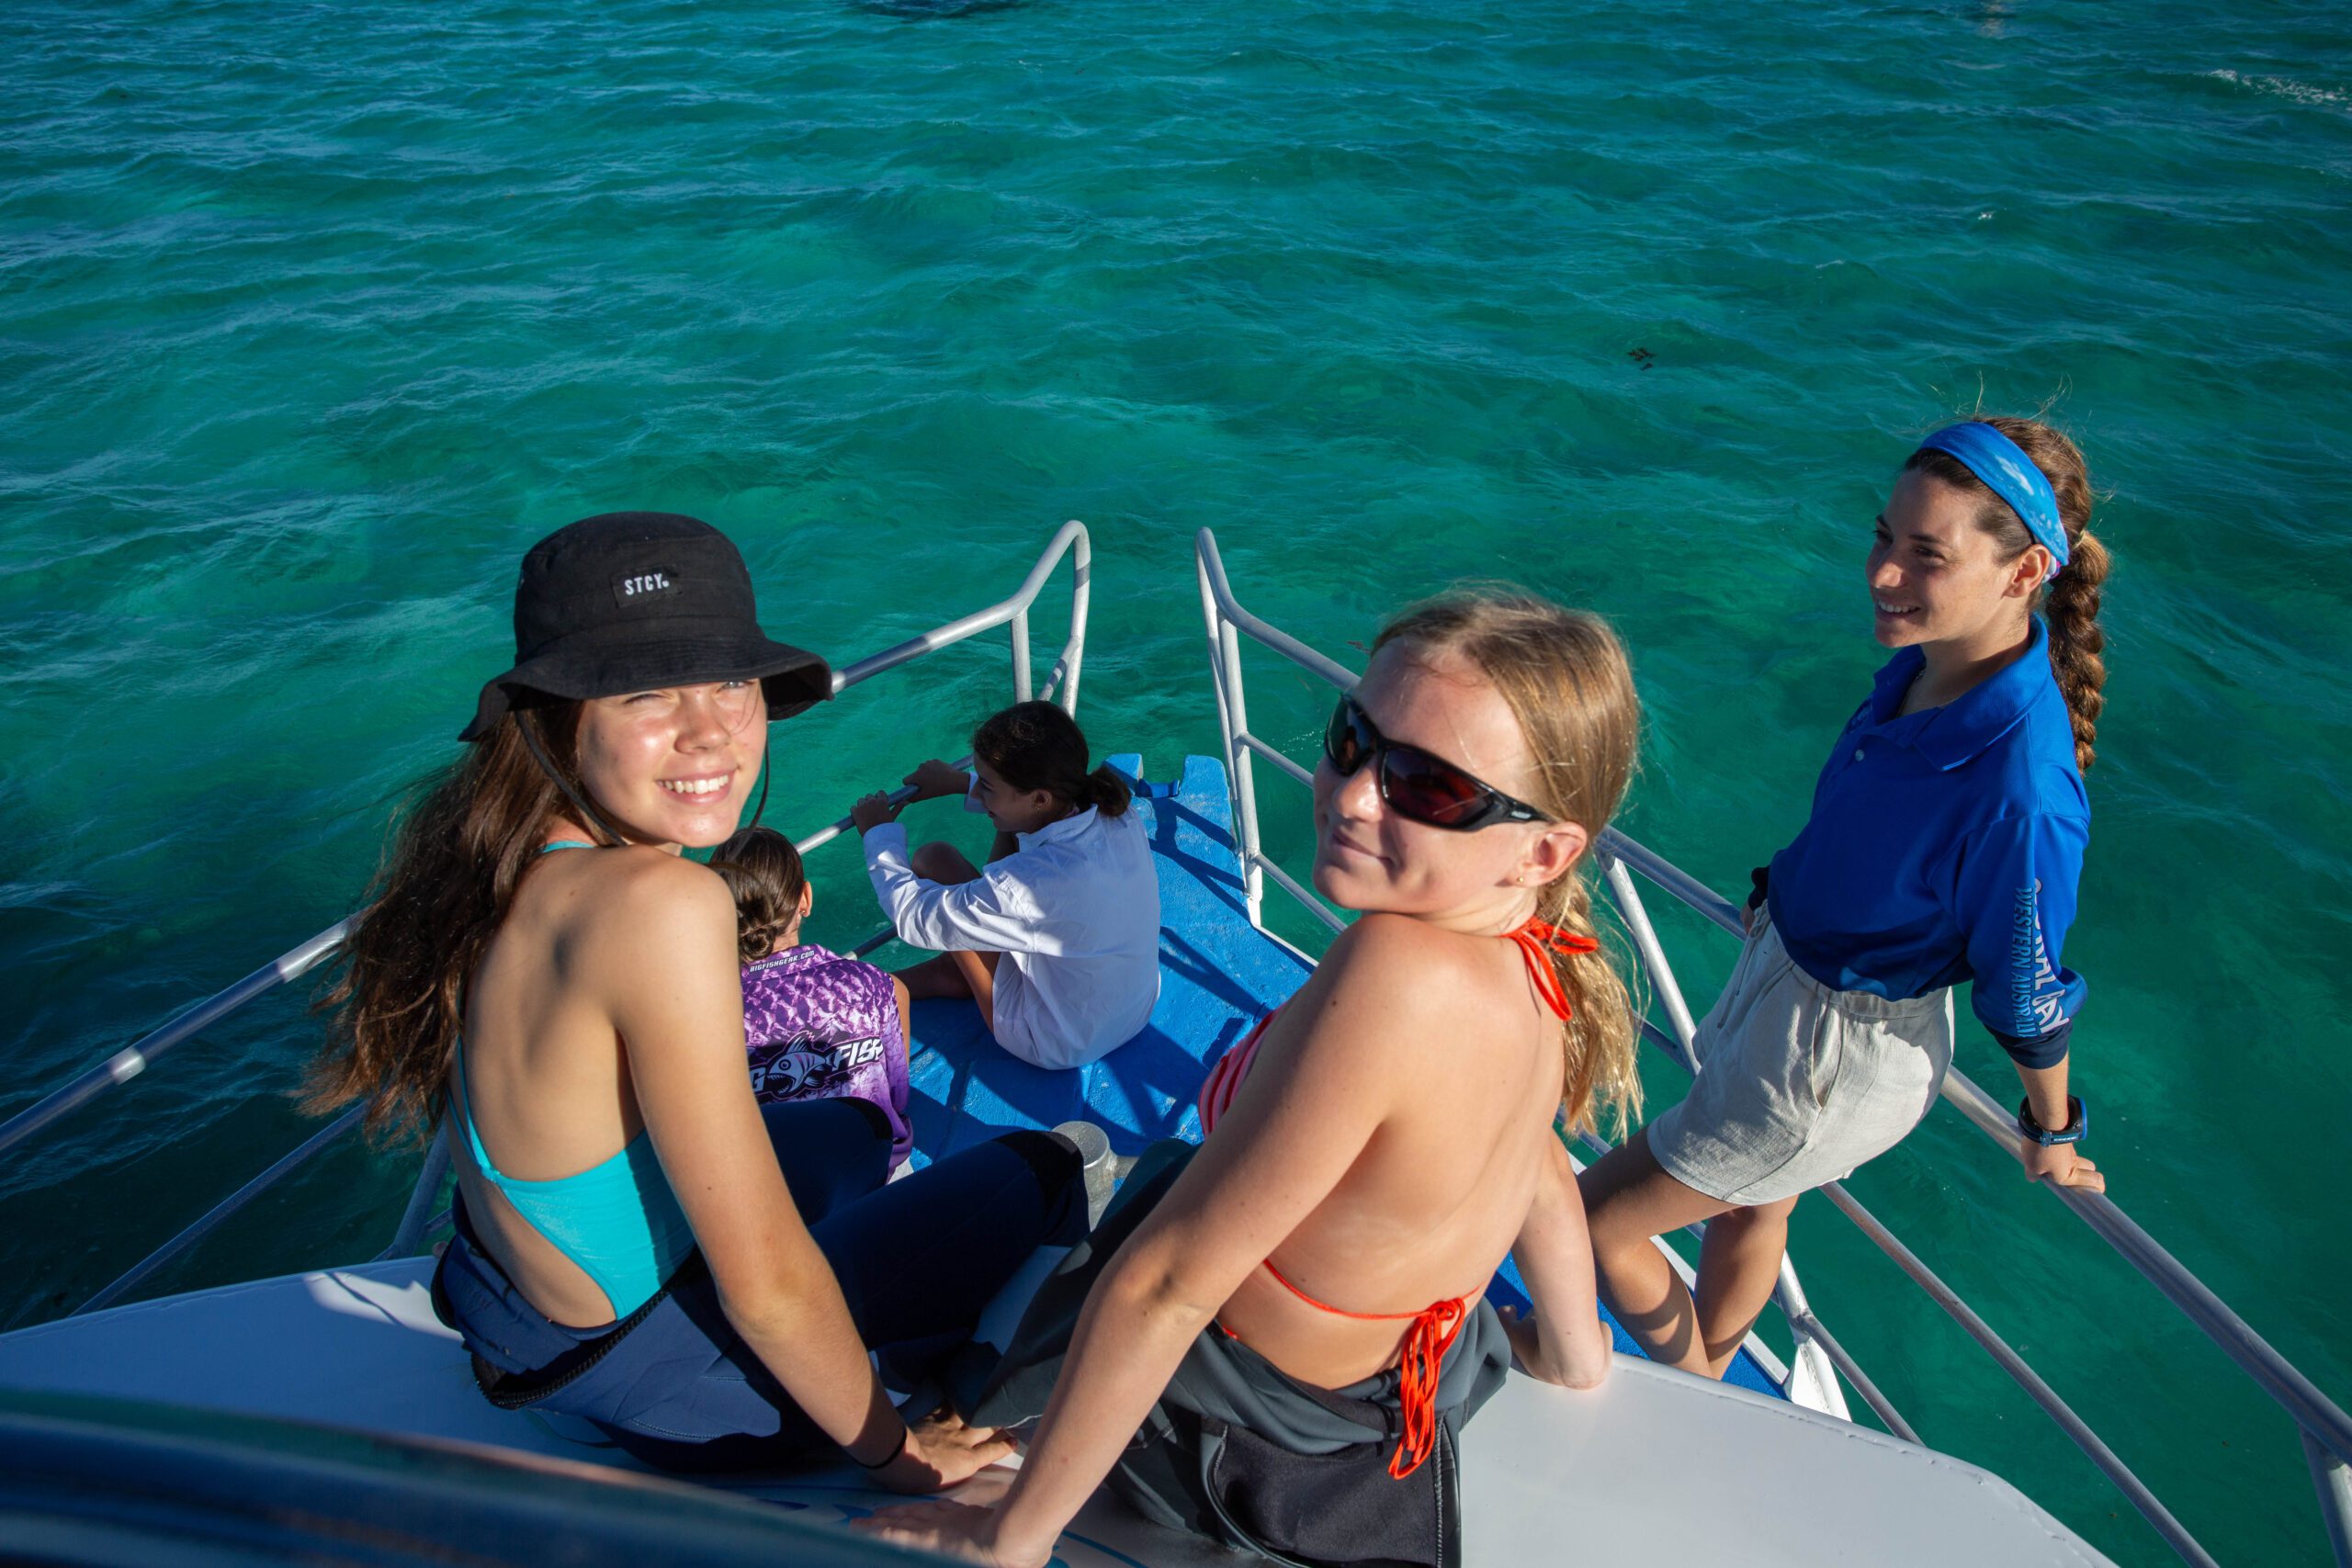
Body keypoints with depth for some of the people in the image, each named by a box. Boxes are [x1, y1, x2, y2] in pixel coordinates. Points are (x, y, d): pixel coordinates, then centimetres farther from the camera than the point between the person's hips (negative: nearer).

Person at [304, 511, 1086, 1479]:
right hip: (658, 1381, -7)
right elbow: (766, 1286, -29)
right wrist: (891, 1448, -13)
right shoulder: (662, 908, -36)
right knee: (1038, 1175, 11)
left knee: (855, 1130, 32)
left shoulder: (505, 851, -11)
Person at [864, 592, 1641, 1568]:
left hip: (1247, 1430, -6)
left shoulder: (1397, 973, -45)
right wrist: (1574, 1353, 21)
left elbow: (1170, 1285, -37)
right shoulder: (1532, 957, -19)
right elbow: (1538, 1173, 1)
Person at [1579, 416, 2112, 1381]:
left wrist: (2051, 1133, -2)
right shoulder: (1933, 655, -14)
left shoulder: (2021, 793, -38)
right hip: (1785, 970, 7)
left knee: (1598, 1222, 8)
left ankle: (1687, 1386, 39)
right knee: (1755, 1208, 30)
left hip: (1833, 1064, -7)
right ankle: (1704, 1388, 58)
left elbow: (2027, 997, -20)